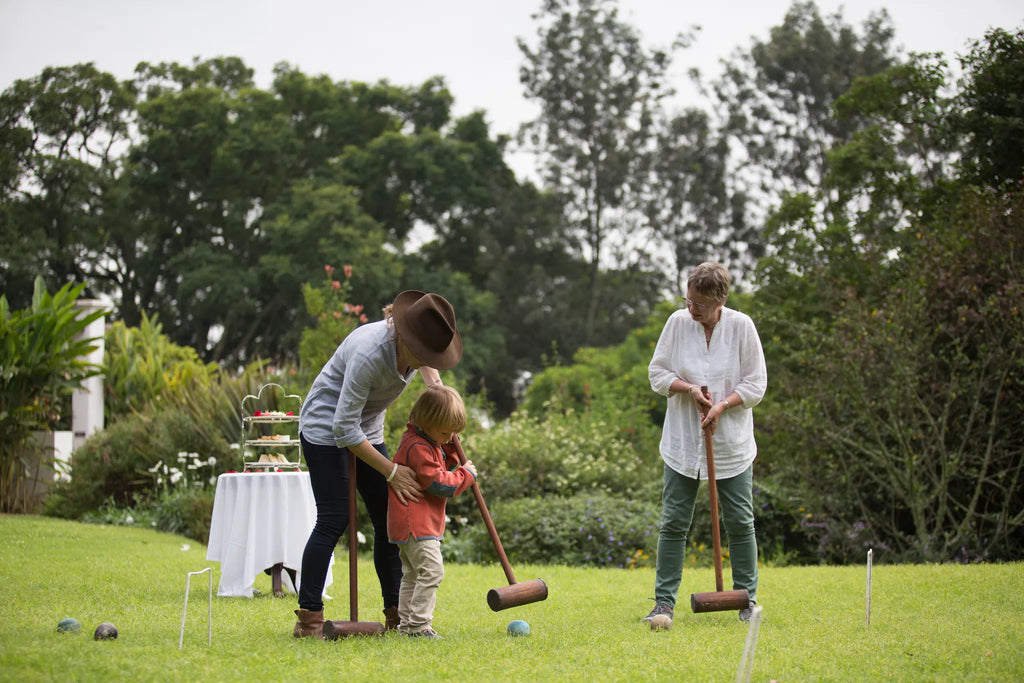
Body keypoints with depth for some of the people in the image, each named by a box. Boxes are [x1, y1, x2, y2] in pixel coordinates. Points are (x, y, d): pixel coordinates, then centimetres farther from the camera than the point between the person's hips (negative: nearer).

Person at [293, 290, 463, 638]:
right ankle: (308, 617, -11)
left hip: (366, 430, 8)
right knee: (333, 519, -15)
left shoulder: (413, 343, -11)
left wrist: (433, 379, -4)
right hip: (325, 426, -8)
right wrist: (391, 471, -26)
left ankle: (396, 614, 7)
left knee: (389, 518, 2)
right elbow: (344, 427, -30)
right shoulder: (370, 353, -34)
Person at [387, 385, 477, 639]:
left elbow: (439, 468, 22)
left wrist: (450, 451, 6)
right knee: (431, 570, -15)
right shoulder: (417, 447, -19)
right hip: (415, 523, -11)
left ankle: (406, 623, 20)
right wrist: (466, 475, -10)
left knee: (412, 574, 15)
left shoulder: (428, 443, 14)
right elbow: (438, 483, -21)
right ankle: (419, 624, -15)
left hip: (424, 522, 11)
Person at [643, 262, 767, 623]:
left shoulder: (741, 326, -6)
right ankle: (664, 600, 7)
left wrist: (723, 404, -17)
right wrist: (688, 388, -13)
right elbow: (657, 372, 5)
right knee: (673, 522, 0)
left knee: (740, 522, 3)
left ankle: (747, 600, 15)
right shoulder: (677, 323, -3)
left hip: (731, 443, -1)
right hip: (682, 442, 1)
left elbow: (755, 384, -2)